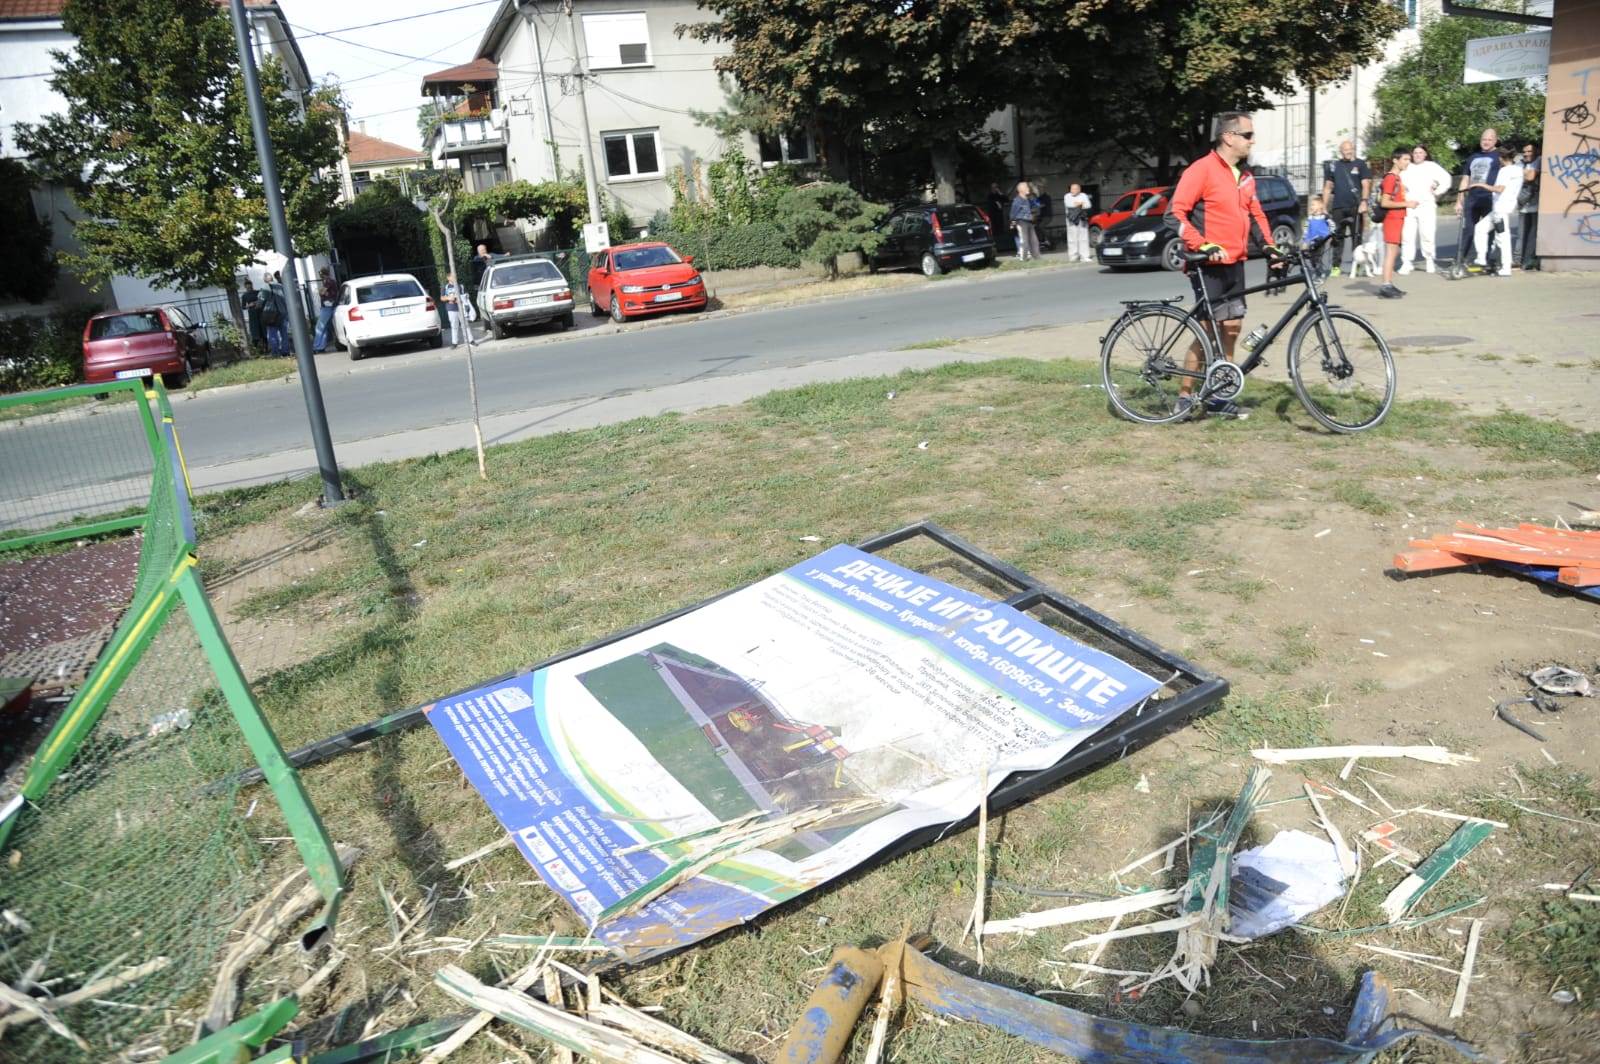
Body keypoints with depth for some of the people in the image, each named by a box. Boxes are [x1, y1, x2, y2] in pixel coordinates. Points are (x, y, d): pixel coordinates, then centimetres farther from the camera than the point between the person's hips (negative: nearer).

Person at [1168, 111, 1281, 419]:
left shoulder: (1244, 175, 13)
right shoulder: (1202, 169, -11)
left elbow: (1255, 213, 21)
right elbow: (1175, 212, -17)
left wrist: (1268, 245, 7)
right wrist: (1203, 246, -23)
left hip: (1234, 263, 8)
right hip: (1208, 264, -8)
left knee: (1231, 328, 8)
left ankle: (1218, 395, 16)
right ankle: (1185, 396, 4)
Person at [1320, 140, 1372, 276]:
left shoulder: (1361, 164, 5)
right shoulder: (1333, 165, 12)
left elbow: (1366, 185, -1)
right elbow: (1327, 187, 16)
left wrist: (1363, 202, -13)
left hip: (1355, 208, -2)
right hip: (1337, 208, 2)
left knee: (1356, 237, 0)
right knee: (1337, 238, 1)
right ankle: (1336, 266, 3)